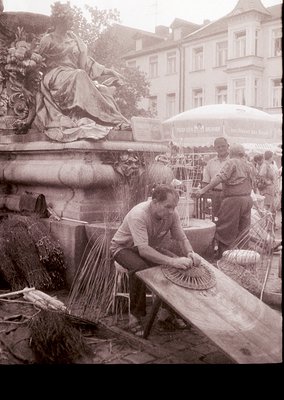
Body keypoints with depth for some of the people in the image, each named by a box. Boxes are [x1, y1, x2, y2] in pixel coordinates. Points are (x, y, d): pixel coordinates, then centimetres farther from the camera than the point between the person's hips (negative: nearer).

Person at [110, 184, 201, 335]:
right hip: (124, 248, -6)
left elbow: (182, 238, -9)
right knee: (140, 267, -37)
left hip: (153, 247, 6)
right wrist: (172, 261, -53)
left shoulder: (172, 214, -17)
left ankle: (169, 311, 2)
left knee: (181, 265, -14)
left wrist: (190, 254, -31)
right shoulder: (138, 215, -36)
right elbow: (143, 250, -45)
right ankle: (135, 316, -19)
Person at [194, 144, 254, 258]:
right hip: (247, 199, 8)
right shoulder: (247, 164, 15)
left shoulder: (231, 162, -8)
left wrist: (203, 190, -23)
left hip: (234, 200, -8)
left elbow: (219, 178, -20)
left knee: (226, 232, -2)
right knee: (243, 231, 13)